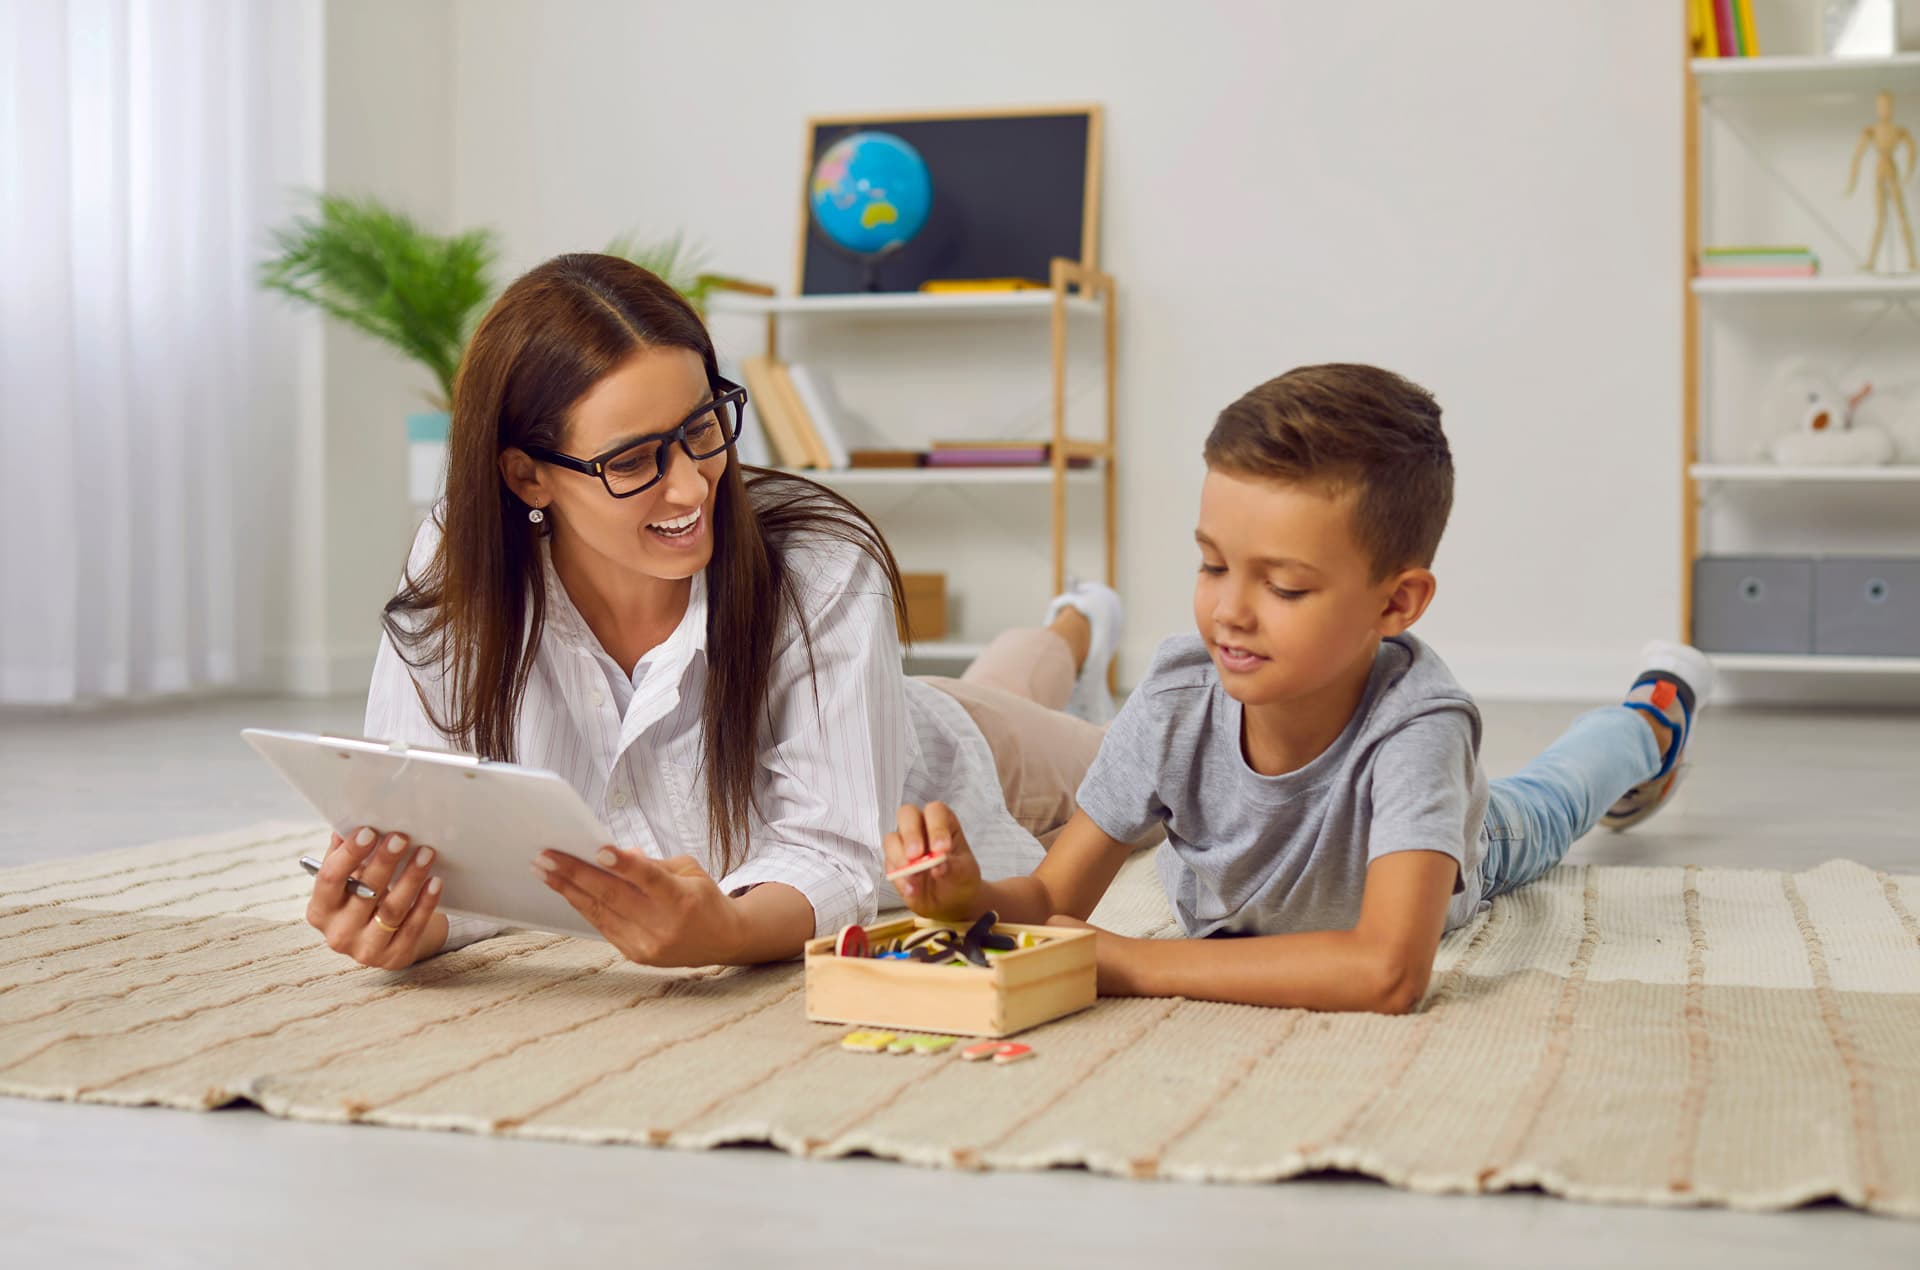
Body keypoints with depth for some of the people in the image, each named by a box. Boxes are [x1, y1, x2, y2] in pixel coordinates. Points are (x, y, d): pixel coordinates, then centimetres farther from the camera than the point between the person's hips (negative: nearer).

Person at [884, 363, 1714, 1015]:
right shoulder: (1179, 698, -41)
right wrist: (967, 896, -56)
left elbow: (1388, 972, -62)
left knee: (1535, 811, 33)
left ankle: (1650, 720, 61)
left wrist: (1133, 963, -62)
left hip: (1441, 857, 0)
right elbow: (1052, 901, -33)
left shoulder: (1415, 722, -51)